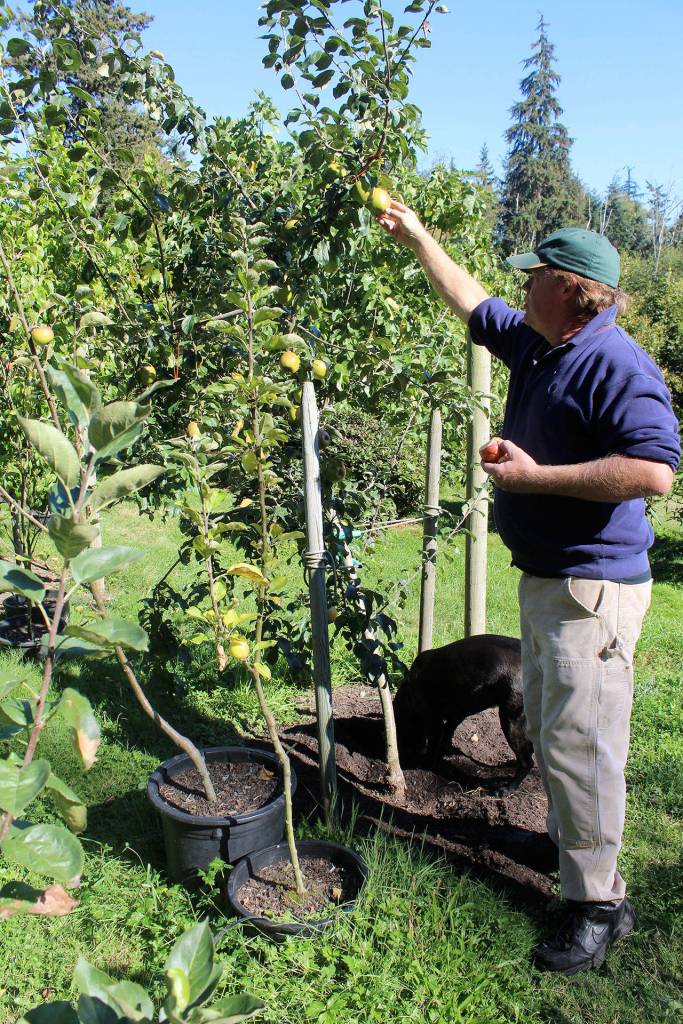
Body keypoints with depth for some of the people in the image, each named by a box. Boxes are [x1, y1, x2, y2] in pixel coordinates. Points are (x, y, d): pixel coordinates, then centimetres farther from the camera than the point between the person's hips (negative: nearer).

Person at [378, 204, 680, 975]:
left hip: (591, 588, -10)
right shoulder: (536, 345, 10)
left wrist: (534, 476, -25)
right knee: (546, 727, 21)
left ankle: (599, 902, 11)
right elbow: (471, 303, 26)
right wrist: (416, 238, 28)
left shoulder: (615, 364, -18)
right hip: (543, 578, 10)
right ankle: (564, 840, 40)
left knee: (578, 739, -5)